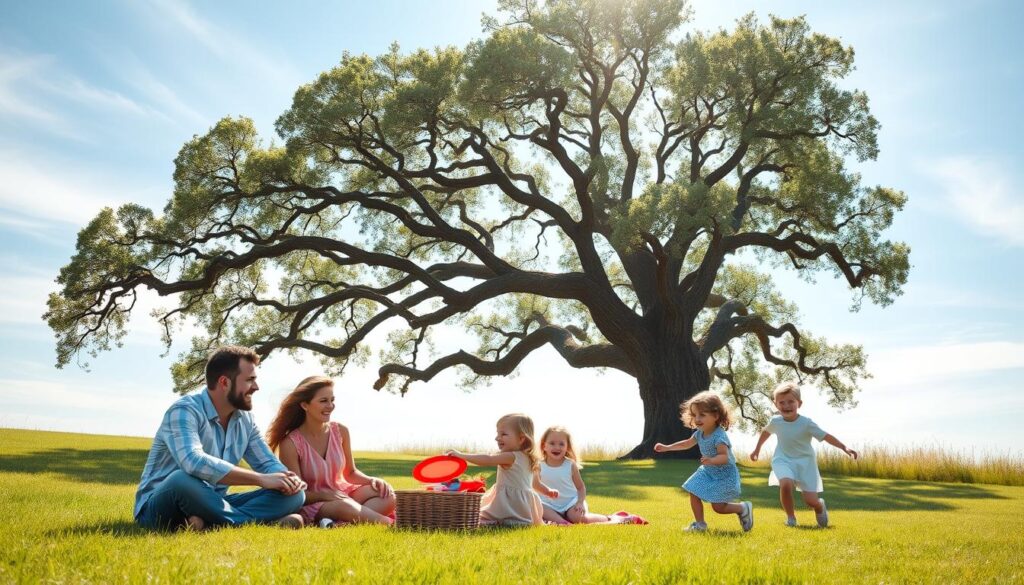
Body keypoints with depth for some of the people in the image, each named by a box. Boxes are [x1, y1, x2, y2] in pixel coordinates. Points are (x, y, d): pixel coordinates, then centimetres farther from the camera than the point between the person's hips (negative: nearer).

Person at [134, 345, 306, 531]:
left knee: (292, 495, -11)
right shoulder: (184, 411, -18)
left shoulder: (245, 419, 5)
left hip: (212, 504, 7)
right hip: (160, 508, -6)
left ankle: (209, 523, -28)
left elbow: (268, 463, 10)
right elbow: (193, 462, -36)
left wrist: (287, 478, -16)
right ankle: (255, 522, -25)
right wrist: (261, 479, -35)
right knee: (183, 479, -40)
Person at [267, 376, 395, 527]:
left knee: (387, 494, -22)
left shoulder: (340, 431, -1)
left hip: (342, 494, 6)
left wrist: (371, 480, -11)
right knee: (344, 506, -40)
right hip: (312, 505, -6)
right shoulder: (291, 444, -15)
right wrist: (326, 495, -30)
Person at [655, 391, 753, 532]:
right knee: (694, 493, -3)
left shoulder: (719, 436, -29)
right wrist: (666, 447, 12)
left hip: (724, 475, -8)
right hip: (707, 472, 8)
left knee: (718, 507, -6)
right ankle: (699, 524, 13)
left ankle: (743, 508, 20)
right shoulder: (699, 433, -3)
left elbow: (725, 456, -38)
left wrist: (712, 460, -58)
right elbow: (687, 443, 14)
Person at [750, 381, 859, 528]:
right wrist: (757, 449, 25)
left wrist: (845, 448, -32)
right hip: (783, 460, 1)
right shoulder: (775, 421, -8)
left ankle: (820, 506, 35)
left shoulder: (806, 423, -19)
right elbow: (766, 432, 13)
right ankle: (790, 517, -4)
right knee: (785, 484, -30)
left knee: (811, 501, -6)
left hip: (805, 462, -1)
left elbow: (826, 436, -20)